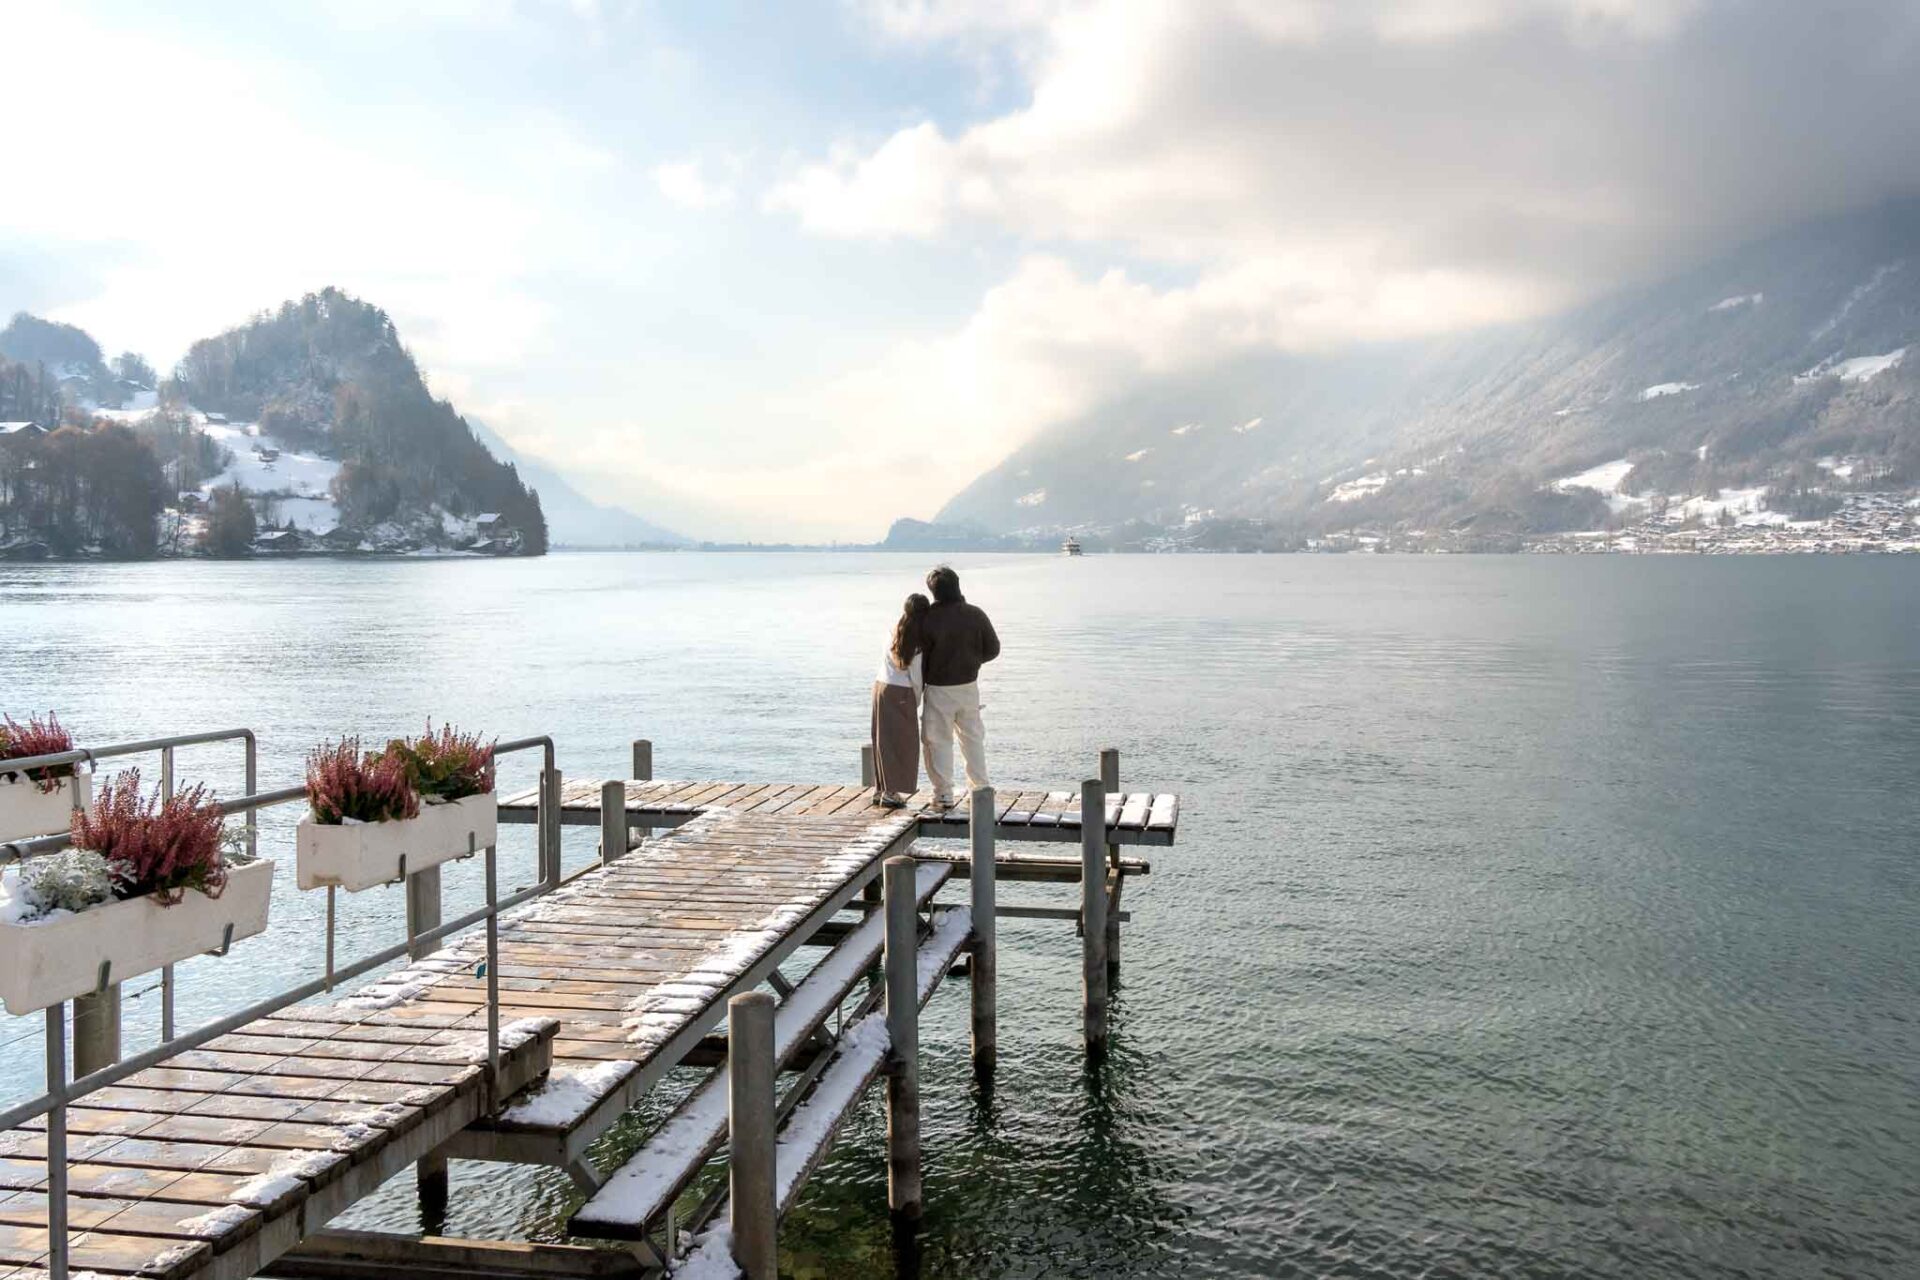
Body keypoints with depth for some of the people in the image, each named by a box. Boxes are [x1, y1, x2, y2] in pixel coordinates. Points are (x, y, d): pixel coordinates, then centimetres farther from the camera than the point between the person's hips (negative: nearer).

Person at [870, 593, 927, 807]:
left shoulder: (896, 632, 4)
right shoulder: (919, 643, -13)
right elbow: (916, 678, -8)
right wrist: (917, 703, 5)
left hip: (880, 686, 6)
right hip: (900, 693, -6)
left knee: (884, 740, 14)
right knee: (902, 742, 2)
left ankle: (880, 789, 21)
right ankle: (891, 792, 0)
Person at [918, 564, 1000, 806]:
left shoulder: (929, 620, -17)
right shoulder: (976, 614, -6)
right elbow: (992, 648, 0)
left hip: (939, 689, -4)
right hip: (969, 685, 4)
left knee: (938, 740, 8)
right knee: (972, 737, 18)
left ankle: (944, 794, 9)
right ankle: (980, 788, 23)